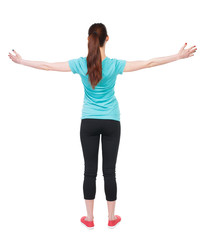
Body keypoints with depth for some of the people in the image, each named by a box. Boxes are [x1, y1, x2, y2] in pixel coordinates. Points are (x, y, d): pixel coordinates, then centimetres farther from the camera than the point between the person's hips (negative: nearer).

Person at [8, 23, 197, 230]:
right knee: (109, 171, 6)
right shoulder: (114, 65, -11)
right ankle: (112, 218, 19)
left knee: (90, 171, 8)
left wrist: (21, 61, 15)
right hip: (111, 123, -1)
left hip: (88, 123, 1)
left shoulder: (80, 64, -7)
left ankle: (89, 218, 19)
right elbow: (149, 63, -9)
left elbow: (47, 66, 1)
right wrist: (178, 56, -2)